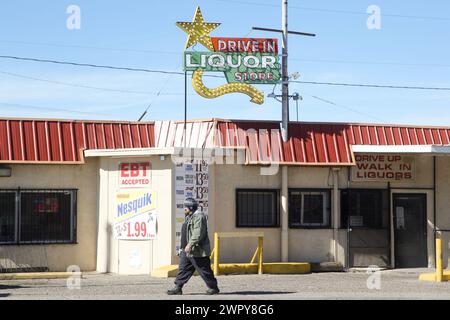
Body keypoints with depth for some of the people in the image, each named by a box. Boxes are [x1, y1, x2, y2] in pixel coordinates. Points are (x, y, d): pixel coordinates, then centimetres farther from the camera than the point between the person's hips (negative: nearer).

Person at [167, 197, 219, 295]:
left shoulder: (198, 217, -16)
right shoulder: (189, 217, 17)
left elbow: (198, 234, -26)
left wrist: (190, 244, -29)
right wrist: (183, 247, 24)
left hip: (197, 251, -10)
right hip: (187, 251, 10)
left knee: (204, 270, -1)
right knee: (183, 269, 6)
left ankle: (213, 288, 10)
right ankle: (178, 288, 7)